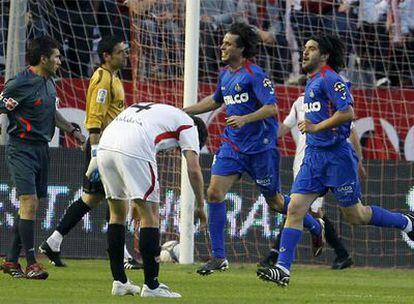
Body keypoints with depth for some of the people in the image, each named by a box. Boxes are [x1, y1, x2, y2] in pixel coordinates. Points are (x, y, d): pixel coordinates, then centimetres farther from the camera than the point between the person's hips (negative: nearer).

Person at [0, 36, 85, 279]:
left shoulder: (49, 82, 12)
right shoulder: (20, 84, -14)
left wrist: (74, 131, 26)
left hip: (42, 148, 9)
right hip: (22, 148, -9)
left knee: (32, 205, 8)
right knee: (29, 201, -16)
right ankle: (31, 263, -16)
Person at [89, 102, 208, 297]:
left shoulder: (156, 111, 38)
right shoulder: (188, 125, 18)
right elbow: (194, 170, 5)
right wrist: (200, 206, 16)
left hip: (105, 146, 7)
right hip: (133, 150, -7)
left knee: (118, 213, 20)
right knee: (150, 216, 4)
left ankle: (119, 282, 22)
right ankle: (151, 286, 4)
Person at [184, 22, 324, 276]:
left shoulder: (254, 75, -14)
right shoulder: (225, 75, 10)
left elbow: (271, 108, -20)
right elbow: (215, 101, 28)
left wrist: (244, 119, -33)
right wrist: (183, 111, 22)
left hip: (260, 147, -7)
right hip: (233, 145, 7)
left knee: (274, 200, 6)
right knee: (214, 193, -9)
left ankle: (315, 227, 34)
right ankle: (218, 257, -3)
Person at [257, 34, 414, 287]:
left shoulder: (330, 79, -13)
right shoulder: (312, 82, 16)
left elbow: (348, 113, -22)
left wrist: (316, 127, -19)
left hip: (337, 155, -8)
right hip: (314, 154, 8)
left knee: (355, 215, 4)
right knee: (295, 209, -5)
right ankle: (283, 268, -9)